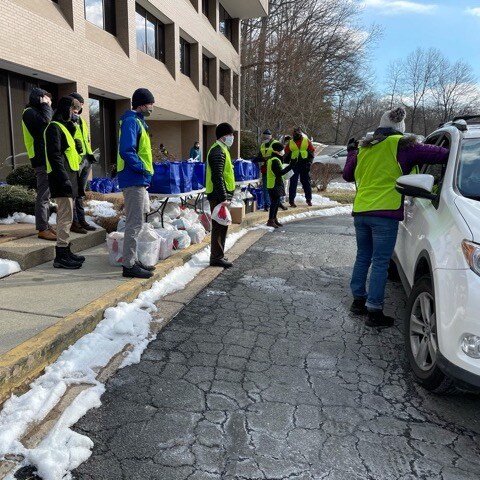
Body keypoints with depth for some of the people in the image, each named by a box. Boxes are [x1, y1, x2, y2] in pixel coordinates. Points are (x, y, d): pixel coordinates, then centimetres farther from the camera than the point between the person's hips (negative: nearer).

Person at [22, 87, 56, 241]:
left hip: (48, 158, 10)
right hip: (42, 159, -10)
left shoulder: (38, 112, 24)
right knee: (43, 195, -10)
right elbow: (45, 123, -22)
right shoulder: (30, 112, -5)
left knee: (46, 194, 12)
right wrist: (46, 106, -10)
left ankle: (45, 225, 18)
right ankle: (42, 229, -8)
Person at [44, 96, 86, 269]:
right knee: (65, 216, -11)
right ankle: (61, 256, -7)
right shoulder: (54, 127, -9)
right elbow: (54, 155, -19)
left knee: (66, 216, 12)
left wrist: (76, 147, 10)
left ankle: (65, 251, 20)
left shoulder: (65, 127, 22)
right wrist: (64, 178, -24)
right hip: (63, 177, -10)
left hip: (69, 176, 10)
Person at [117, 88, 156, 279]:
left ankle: (132, 261, 23)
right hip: (134, 179, -11)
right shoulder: (131, 121, -13)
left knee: (135, 222, 14)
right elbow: (126, 150, -24)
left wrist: (145, 171, 12)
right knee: (134, 223, -7)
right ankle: (129, 265, -1)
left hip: (138, 180, 11)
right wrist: (141, 168, -15)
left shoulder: (137, 121, 19)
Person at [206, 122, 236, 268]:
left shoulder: (221, 150, 18)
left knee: (222, 225, 14)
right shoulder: (218, 152, -15)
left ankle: (218, 255, 22)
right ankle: (216, 257, 0)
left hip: (220, 195, 10)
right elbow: (217, 177, -23)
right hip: (219, 196, -10)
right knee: (219, 226, -6)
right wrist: (223, 198, -24)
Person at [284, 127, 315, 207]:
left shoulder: (307, 141, 7)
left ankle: (309, 199, 16)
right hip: (294, 164, 0)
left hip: (304, 164, 0)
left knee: (307, 182, 6)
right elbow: (287, 155, 11)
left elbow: (311, 152, 5)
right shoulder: (290, 143, 9)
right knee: (293, 183, 0)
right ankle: (291, 201, 4)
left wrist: (309, 162, -6)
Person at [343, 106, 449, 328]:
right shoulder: (401, 146, -4)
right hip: (385, 212, -6)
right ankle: (374, 311, 2)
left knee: (363, 257, 17)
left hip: (360, 211, 6)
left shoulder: (364, 148, 12)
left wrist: (351, 152, 37)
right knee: (380, 262, -2)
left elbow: (347, 175, 22)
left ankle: (358, 300, 24)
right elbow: (437, 154, -9)